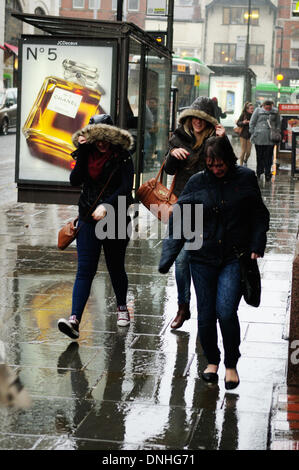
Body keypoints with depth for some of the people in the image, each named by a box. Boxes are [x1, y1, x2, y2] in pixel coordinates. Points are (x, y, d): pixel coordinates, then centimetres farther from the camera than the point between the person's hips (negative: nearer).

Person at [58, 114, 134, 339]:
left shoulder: (122, 158, -3)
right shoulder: (87, 154, 6)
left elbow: (126, 187, -14)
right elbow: (75, 180, -8)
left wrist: (106, 205, -25)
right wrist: (83, 153, -13)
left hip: (115, 221, -2)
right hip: (88, 220, 2)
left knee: (116, 268, 12)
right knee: (85, 270, -7)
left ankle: (122, 307, 38)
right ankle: (74, 320, -17)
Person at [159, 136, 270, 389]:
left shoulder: (245, 178, 1)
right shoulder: (197, 183, 1)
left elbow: (259, 215, 9)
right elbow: (179, 219, 4)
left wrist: (256, 247, -2)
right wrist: (168, 256, -4)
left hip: (235, 258, -2)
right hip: (203, 258, 2)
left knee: (226, 311, -14)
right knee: (206, 315, 5)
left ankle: (231, 365, 7)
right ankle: (212, 361, 28)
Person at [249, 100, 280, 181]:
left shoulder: (275, 112, 7)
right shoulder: (258, 110, 2)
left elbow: (278, 123, 14)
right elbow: (252, 123, 4)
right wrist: (253, 134, -2)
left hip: (270, 139, 1)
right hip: (259, 138, -1)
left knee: (268, 156, 1)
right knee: (260, 156, 7)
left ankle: (267, 173, 7)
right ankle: (259, 172, 19)